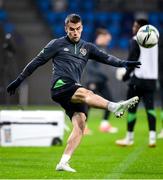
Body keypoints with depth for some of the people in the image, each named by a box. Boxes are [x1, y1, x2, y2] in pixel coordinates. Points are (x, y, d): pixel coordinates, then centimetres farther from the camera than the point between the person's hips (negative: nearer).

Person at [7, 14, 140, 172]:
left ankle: (63, 163, -14)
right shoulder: (57, 44, 10)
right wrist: (18, 80, 12)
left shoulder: (86, 48, 21)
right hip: (60, 86, -5)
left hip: (75, 91, 5)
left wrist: (123, 63, -9)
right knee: (85, 93, -34)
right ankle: (115, 107, -61)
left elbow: (105, 58, 9)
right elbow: (37, 62, 12)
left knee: (80, 124, -15)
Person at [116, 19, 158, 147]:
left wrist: (126, 74, -1)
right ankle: (152, 136, -12)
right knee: (150, 107, 1)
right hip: (152, 79, 6)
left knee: (132, 108, 3)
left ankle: (129, 138, 9)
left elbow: (132, 60, -12)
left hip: (138, 79, -6)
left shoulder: (136, 40, -6)